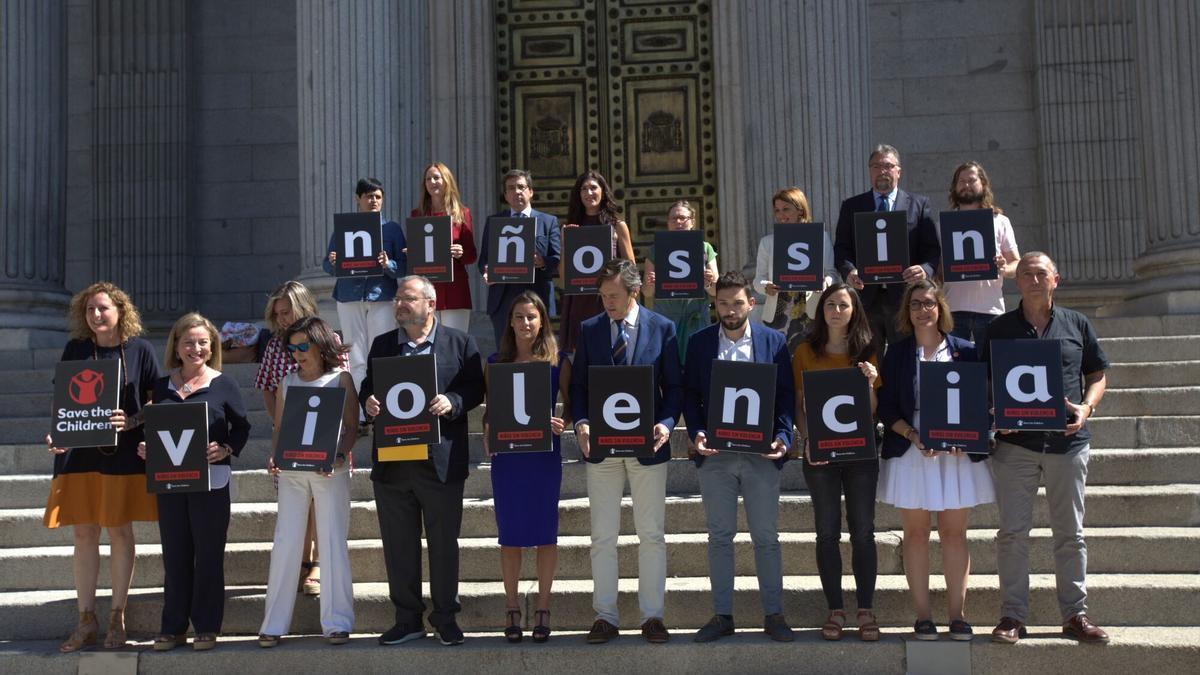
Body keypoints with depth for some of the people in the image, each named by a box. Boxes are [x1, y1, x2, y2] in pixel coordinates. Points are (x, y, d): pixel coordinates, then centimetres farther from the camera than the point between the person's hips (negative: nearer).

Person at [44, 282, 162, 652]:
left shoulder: (140, 349, -1)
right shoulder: (75, 349, 5)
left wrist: (131, 421, -17)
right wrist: (55, 434, -8)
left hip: (124, 452, -2)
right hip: (80, 452, 2)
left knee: (119, 531, 3)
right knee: (84, 533, 4)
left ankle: (117, 618, 15)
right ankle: (86, 621, 14)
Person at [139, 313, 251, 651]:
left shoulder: (224, 385, -1)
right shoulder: (162, 387, 10)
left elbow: (242, 427, -1)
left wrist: (225, 449, -18)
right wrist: (144, 447, -4)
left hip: (210, 480, -4)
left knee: (208, 554, 3)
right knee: (174, 554, 9)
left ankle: (206, 627, 11)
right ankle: (173, 627, 17)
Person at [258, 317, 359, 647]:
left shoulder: (340, 378, 2)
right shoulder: (287, 382, 13)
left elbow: (352, 427, -1)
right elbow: (279, 427, 14)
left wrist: (339, 456, -18)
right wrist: (273, 456, -4)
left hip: (330, 471, -3)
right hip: (290, 471, 3)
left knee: (333, 542, 0)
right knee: (284, 543, 2)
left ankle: (336, 622, 7)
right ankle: (274, 624, 7)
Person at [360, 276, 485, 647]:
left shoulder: (460, 343, 2)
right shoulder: (382, 345, 12)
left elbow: (475, 389, 0)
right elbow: (368, 387, 14)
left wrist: (452, 402, -18)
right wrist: (367, 401, -9)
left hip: (440, 461, -3)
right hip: (392, 461, 3)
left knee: (444, 544, 6)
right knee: (398, 545, 9)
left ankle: (445, 617, 20)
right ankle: (407, 618, 21)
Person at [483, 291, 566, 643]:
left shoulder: (556, 361, 1)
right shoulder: (496, 362, 6)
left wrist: (562, 424, -17)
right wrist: (487, 437, -8)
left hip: (545, 453, -1)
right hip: (506, 455, 1)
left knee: (545, 531, 4)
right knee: (510, 533, 5)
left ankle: (543, 609, 14)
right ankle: (512, 609, 15)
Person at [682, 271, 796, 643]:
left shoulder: (774, 341, 3)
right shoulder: (699, 342, 5)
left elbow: (786, 395, 2)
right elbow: (689, 394, 6)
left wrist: (782, 437, -11)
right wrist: (696, 433, -9)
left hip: (761, 453, -1)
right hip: (714, 454, 1)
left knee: (766, 538, 4)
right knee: (719, 537, 8)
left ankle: (773, 615, 14)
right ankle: (722, 615, 16)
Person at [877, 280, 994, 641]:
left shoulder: (965, 351, 6)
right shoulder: (896, 354, 5)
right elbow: (887, 409, 2)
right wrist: (913, 436, -14)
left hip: (958, 453, 0)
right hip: (910, 453, 0)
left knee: (954, 532, 3)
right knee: (916, 533, 3)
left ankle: (957, 614, 10)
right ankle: (923, 615, 9)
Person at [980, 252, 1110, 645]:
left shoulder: (1076, 324, 9)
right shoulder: (1000, 328, 7)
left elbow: (1097, 376, 13)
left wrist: (1085, 408, -6)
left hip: (1068, 440, 1)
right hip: (1015, 442, -1)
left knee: (1070, 532, 6)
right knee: (1013, 531, -1)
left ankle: (1075, 614, 15)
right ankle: (1013, 616, 5)